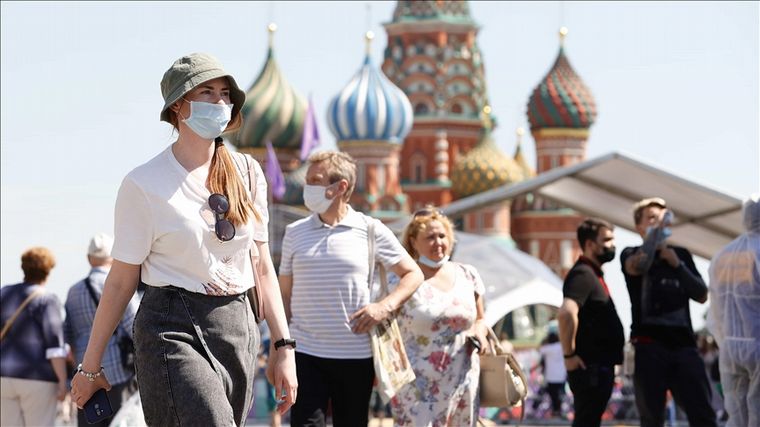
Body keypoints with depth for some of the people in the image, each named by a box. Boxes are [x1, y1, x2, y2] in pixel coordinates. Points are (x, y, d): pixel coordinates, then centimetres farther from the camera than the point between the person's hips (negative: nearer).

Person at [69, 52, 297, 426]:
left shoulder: (248, 173, 8)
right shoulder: (144, 184, -6)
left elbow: (262, 267, 13)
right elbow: (121, 281, -2)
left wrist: (284, 347, 8)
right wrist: (90, 367, 1)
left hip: (237, 325, 5)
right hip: (172, 329, -5)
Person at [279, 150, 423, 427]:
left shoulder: (371, 231, 1)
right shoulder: (295, 233, 8)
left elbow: (413, 274, 6)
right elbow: (284, 294, 11)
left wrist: (386, 306, -11)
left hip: (356, 355, -1)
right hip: (305, 353, 1)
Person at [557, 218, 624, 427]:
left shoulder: (593, 274, 18)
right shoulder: (583, 274, -14)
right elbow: (566, 313, -31)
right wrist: (569, 355, -24)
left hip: (600, 366, 10)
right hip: (590, 367, -10)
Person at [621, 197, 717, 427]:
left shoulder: (681, 254, 19)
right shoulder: (632, 254, 8)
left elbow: (702, 295, 10)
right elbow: (638, 266, -18)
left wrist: (678, 264, -1)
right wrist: (657, 231, -11)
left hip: (683, 343, 3)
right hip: (649, 346, -3)